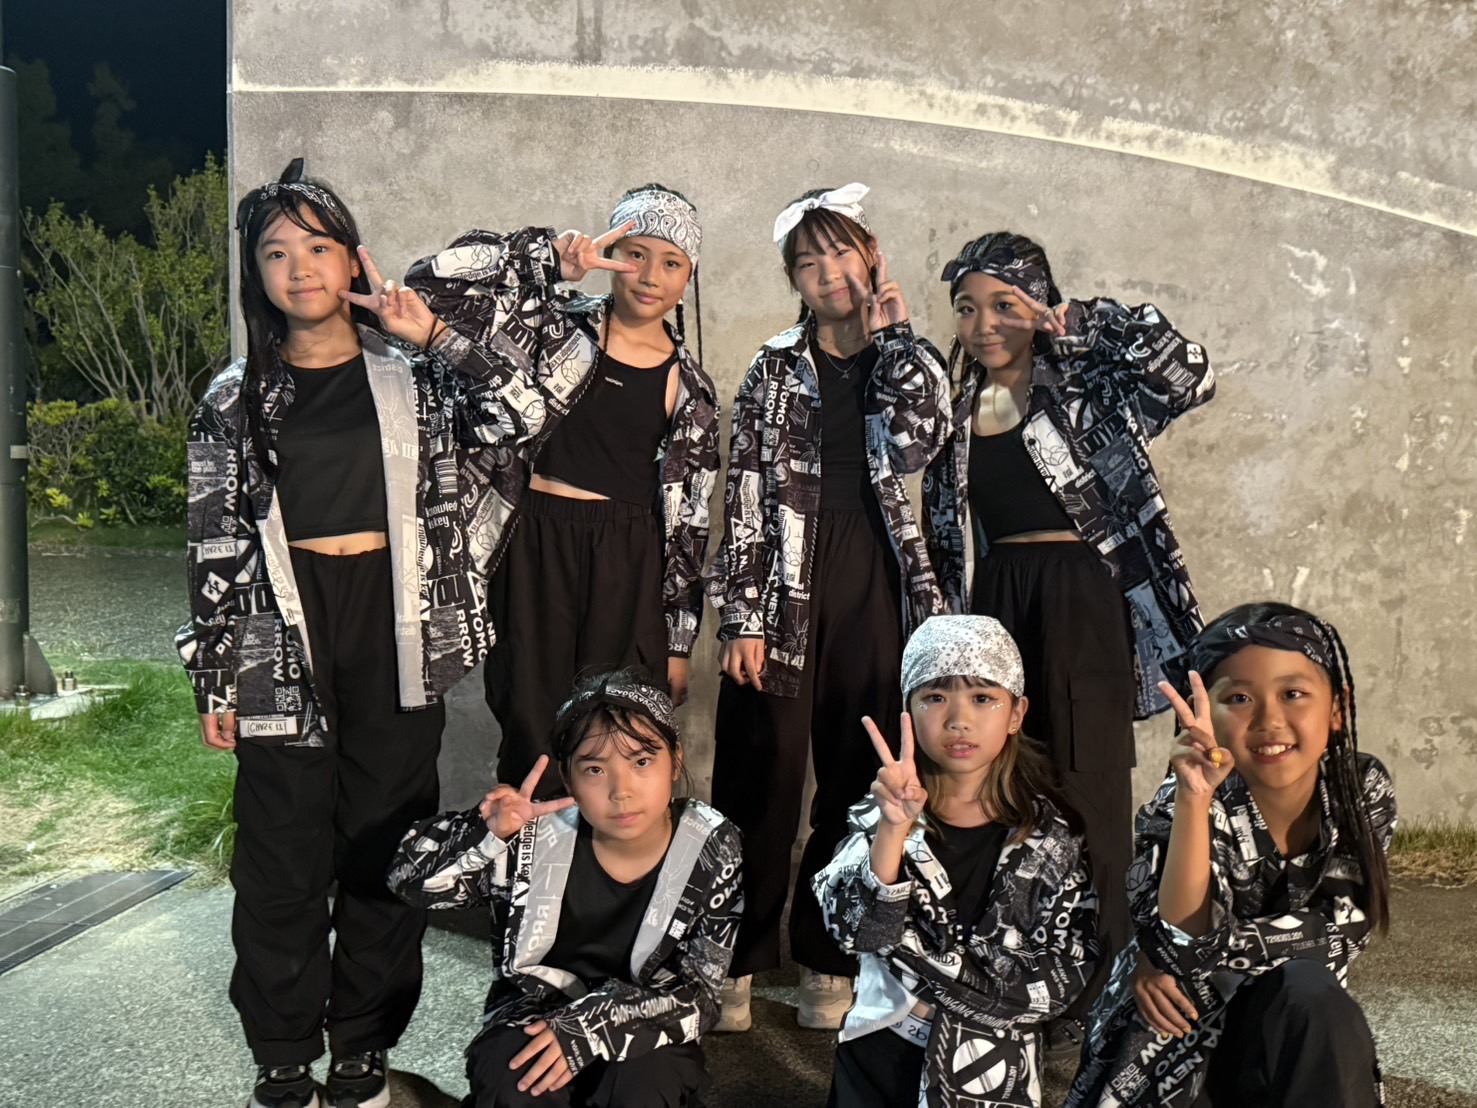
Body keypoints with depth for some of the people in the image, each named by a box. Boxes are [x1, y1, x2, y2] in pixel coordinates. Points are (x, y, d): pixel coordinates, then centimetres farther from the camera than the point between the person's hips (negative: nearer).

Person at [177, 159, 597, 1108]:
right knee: (283, 858, 7)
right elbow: (216, 544, 5)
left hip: (396, 628, 0)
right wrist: (215, 679, 3)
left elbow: (522, 414, -12)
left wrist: (433, 335, -9)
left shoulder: (409, 374, 5)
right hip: (283, 636, 0)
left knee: (386, 849, 8)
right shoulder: (237, 399, 6)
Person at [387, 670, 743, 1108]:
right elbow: (410, 878, -9)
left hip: (645, 1031, 0)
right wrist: (487, 833, -29)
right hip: (535, 1010, 1)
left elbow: (697, 995, -16)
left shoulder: (711, 852, -16)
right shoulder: (535, 835, -15)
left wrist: (592, 1027, -31)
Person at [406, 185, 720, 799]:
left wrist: (679, 642, 7)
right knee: (533, 738, 4)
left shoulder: (691, 389, 7)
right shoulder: (555, 326, 1)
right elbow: (431, 282, -10)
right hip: (536, 548, -1)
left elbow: (689, 524, 8)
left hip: (629, 564, 1)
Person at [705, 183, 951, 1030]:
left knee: (859, 783, 7)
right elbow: (746, 498, 0)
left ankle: (828, 962, 21)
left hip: (875, 583, 2)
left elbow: (916, 442, -12)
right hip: (785, 586, -1)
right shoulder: (777, 369, 7)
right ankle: (738, 964, 12)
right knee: (762, 779, 0)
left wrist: (895, 333, -4)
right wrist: (742, 617, -8)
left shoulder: (904, 360, 11)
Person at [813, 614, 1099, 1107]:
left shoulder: (1050, 833, -9)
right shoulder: (884, 812, -8)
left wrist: (921, 956, -16)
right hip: (879, 1056, 0)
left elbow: (1064, 977, -11)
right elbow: (854, 929, -21)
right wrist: (894, 829, -36)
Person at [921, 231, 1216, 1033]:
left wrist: (1083, 323, -17)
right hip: (994, 602, 5)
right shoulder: (956, 406, 12)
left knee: (1087, 794, -1)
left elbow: (1188, 377, -19)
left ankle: (1093, 994, 11)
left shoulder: (1084, 387, -1)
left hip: (1081, 601, -4)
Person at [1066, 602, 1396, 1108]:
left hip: (1297, 1036, 3)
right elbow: (1184, 948, -28)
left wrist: (1175, 955, -18)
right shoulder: (1181, 807, -18)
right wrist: (1195, 799, -38)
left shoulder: (1365, 790, -7)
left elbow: (1341, 931, -9)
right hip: (1178, 1043, -2)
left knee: (1309, 994, -25)